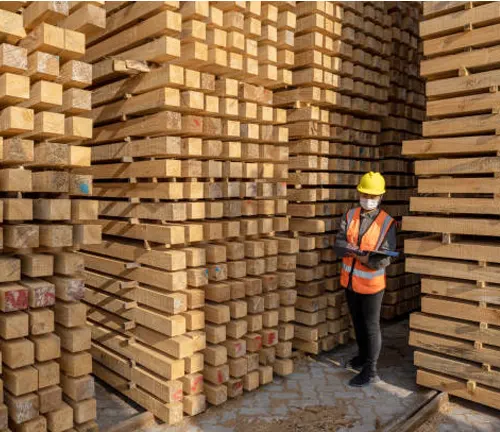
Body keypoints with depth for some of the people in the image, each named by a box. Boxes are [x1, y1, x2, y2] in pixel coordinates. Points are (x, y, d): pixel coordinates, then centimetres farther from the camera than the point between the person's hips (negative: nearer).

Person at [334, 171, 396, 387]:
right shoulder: (350, 216, -2)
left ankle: (370, 371, 17)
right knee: (358, 322, 21)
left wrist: (354, 252, -31)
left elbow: (384, 260, -17)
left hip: (371, 284, -5)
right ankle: (362, 355, 42)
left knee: (371, 326, 6)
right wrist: (362, 252, -28)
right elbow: (338, 244, -9)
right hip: (350, 280, 5)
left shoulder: (387, 223, -13)